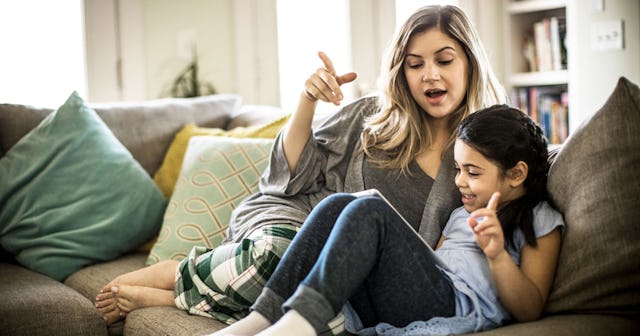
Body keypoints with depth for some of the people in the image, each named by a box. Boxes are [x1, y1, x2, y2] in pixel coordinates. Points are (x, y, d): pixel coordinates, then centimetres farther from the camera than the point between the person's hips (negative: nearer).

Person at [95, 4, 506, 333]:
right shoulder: (372, 117, 1)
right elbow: (290, 178, 2)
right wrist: (308, 101, -10)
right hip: (285, 218, 0)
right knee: (280, 251, -38)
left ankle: (162, 295, -18)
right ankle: (166, 273, -13)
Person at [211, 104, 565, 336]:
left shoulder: (540, 221, 13)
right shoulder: (464, 212, 34)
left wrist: (497, 255, -15)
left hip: (456, 307, -7)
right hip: (387, 308, 7)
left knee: (369, 212, -26)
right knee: (339, 204, -12)